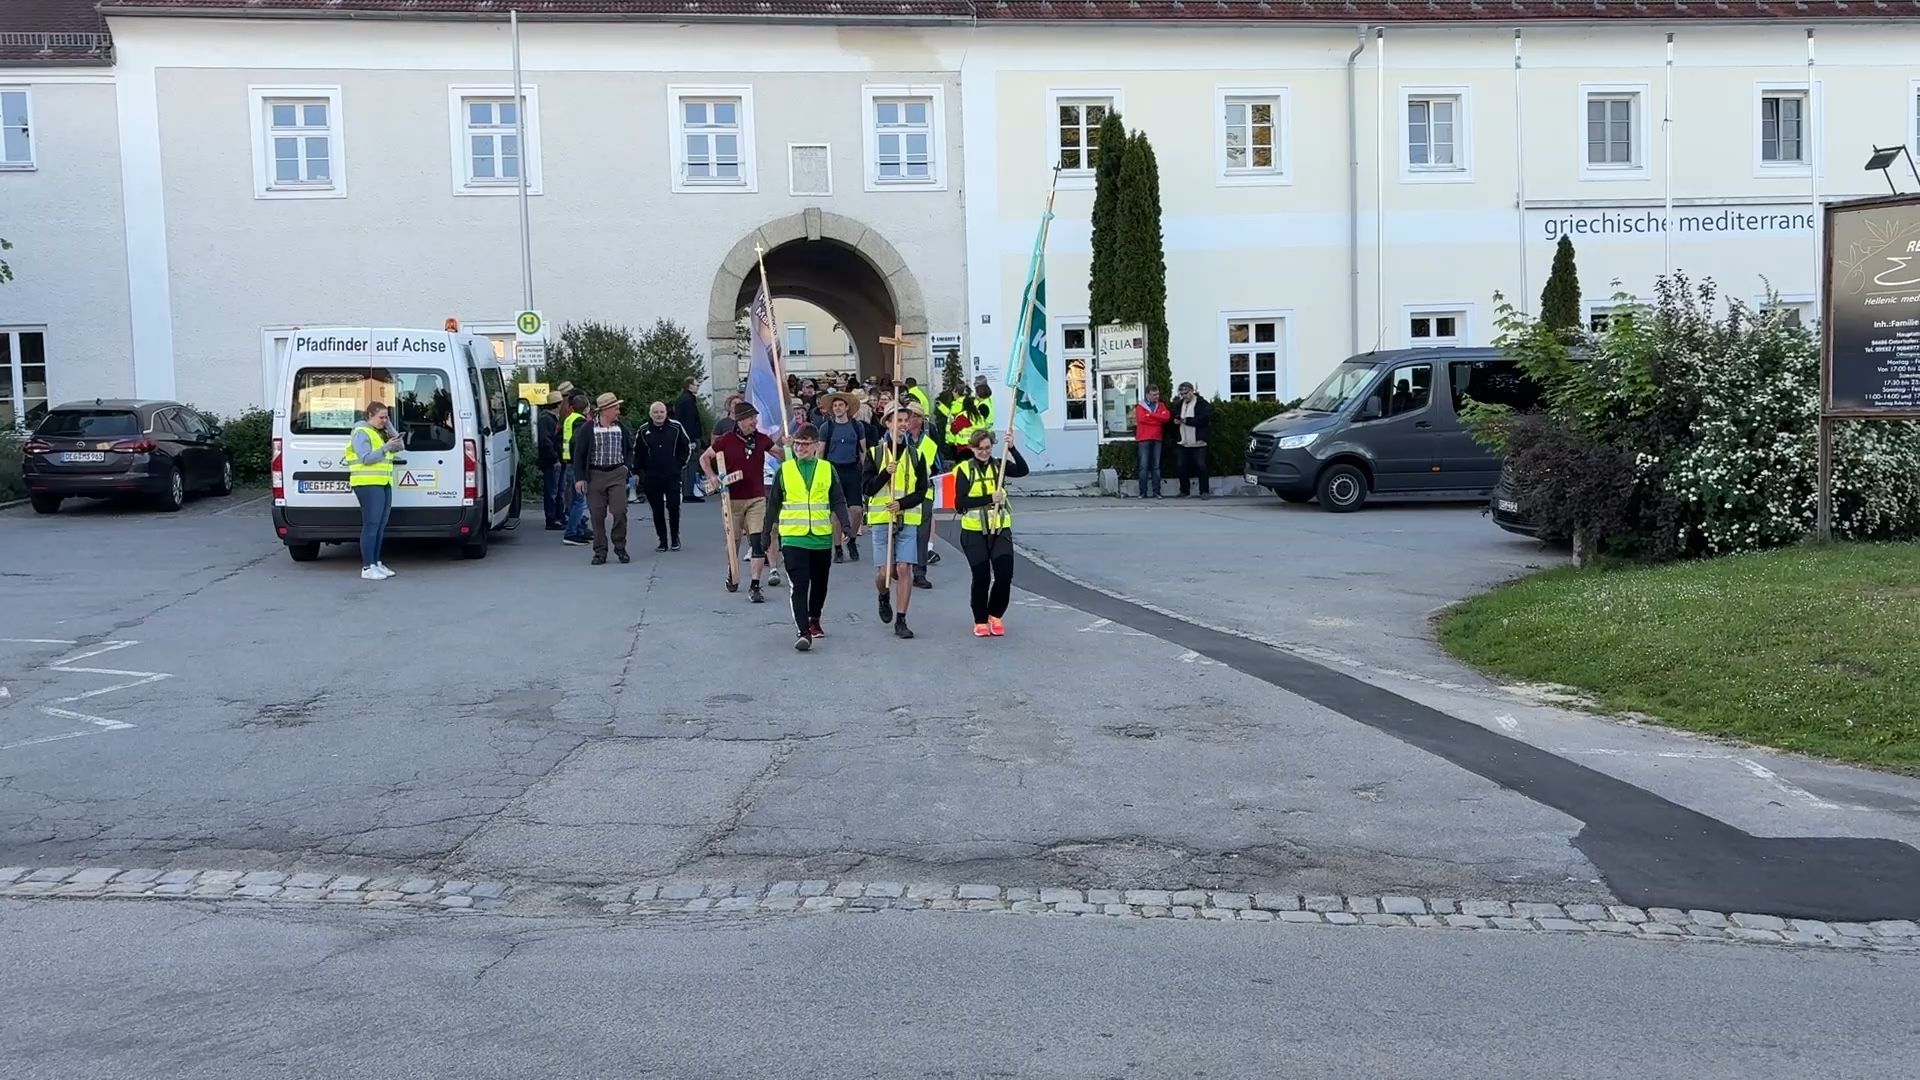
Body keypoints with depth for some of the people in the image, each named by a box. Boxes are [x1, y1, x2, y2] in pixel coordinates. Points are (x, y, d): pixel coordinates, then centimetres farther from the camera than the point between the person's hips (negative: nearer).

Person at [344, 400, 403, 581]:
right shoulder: (361, 432, -6)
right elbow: (366, 458, -15)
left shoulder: (381, 433, 21)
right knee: (371, 525, -12)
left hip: (384, 485, 9)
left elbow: (400, 446, 12)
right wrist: (386, 448, -19)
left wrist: (390, 428, 3)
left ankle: (376, 563, 16)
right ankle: (367, 568, -12)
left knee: (380, 526, 9)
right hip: (368, 484, -9)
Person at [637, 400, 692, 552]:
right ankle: (662, 541, 13)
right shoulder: (644, 431, 3)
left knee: (673, 507, -7)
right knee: (657, 510, 4)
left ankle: (675, 538, 10)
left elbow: (687, 447, 10)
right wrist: (639, 471, 7)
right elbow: (637, 453, 14)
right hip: (652, 478, 1)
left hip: (672, 476, -1)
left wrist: (681, 465, 6)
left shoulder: (676, 427, 0)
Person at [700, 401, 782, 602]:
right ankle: (732, 577, 37)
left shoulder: (762, 440, 3)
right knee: (733, 541, 13)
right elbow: (704, 458, 6)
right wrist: (711, 476, -9)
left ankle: (755, 586, -9)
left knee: (758, 541, -11)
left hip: (757, 498, 1)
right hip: (733, 499, -1)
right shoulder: (726, 440, -5)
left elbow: (781, 455, 15)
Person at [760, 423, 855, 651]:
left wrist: (846, 524, -9)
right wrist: (766, 531, 12)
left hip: (822, 537, 2)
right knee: (799, 585, -11)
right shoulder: (784, 470, 3)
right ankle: (803, 632, -14)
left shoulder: (827, 469, 4)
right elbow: (773, 503, 10)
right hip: (793, 538, -2)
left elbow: (838, 501, 6)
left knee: (819, 584, 15)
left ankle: (814, 621, 37)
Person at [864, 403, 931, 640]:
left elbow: (921, 492, 4)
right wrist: (885, 473, -18)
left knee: (904, 569, -7)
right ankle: (883, 598, 33)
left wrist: (902, 503, -13)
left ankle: (900, 621, 1)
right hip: (881, 519, -1)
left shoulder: (915, 455, 7)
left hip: (908, 520, 1)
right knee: (884, 571, -1)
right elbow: (868, 489, -3)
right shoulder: (875, 453, 3)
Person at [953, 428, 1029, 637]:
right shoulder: (964, 470, -2)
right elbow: (960, 503, -12)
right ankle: (980, 621, 19)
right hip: (974, 531, -2)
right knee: (981, 577, 0)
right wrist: (989, 498, -19)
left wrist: (1012, 448, -27)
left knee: (1005, 574, -5)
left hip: (1000, 529, 2)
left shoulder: (998, 466, 5)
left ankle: (995, 615, 18)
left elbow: (1023, 470, -14)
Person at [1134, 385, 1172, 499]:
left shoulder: (1161, 405, 13)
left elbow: (1167, 417, -4)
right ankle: (1143, 492, -2)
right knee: (1144, 466, -4)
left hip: (1157, 439, 3)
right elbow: (1142, 419, -15)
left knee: (1156, 466, 5)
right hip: (1144, 439, -3)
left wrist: (1150, 415, -8)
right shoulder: (1140, 407, 4)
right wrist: (1158, 419, -7)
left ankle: (1156, 491, 6)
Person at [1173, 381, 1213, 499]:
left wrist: (1187, 420, -17)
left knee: (1201, 466, -5)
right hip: (1183, 443, 6)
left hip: (1198, 442, -6)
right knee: (1182, 467, 8)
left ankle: (1205, 491, 1)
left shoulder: (1202, 403, -5)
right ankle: (1184, 491, 19)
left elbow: (1206, 418, -18)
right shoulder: (1179, 404, 15)